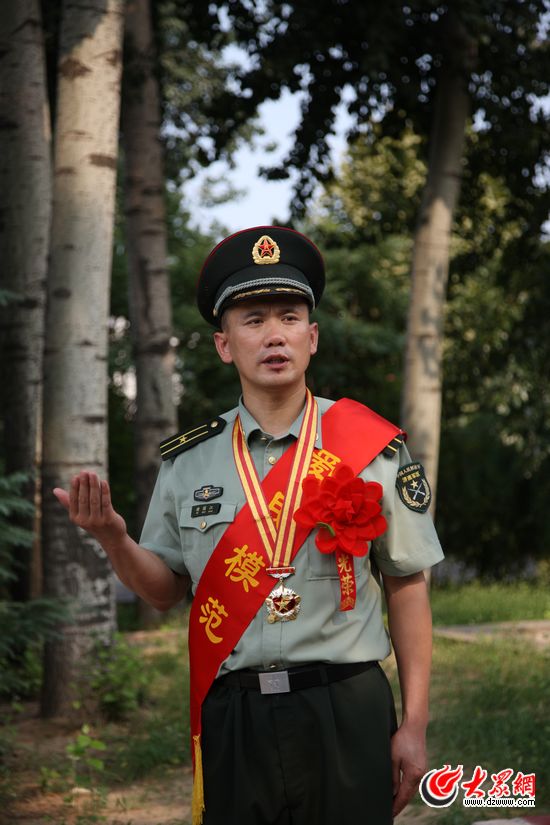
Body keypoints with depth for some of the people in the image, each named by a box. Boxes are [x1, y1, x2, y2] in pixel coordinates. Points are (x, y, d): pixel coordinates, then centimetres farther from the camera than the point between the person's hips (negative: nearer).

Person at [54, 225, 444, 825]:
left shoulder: (374, 449, 0)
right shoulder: (185, 462, 5)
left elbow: (407, 588, 3)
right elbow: (166, 591, 12)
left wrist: (414, 727, 0)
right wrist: (113, 538, -9)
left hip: (348, 716, -1)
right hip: (231, 724, 2)